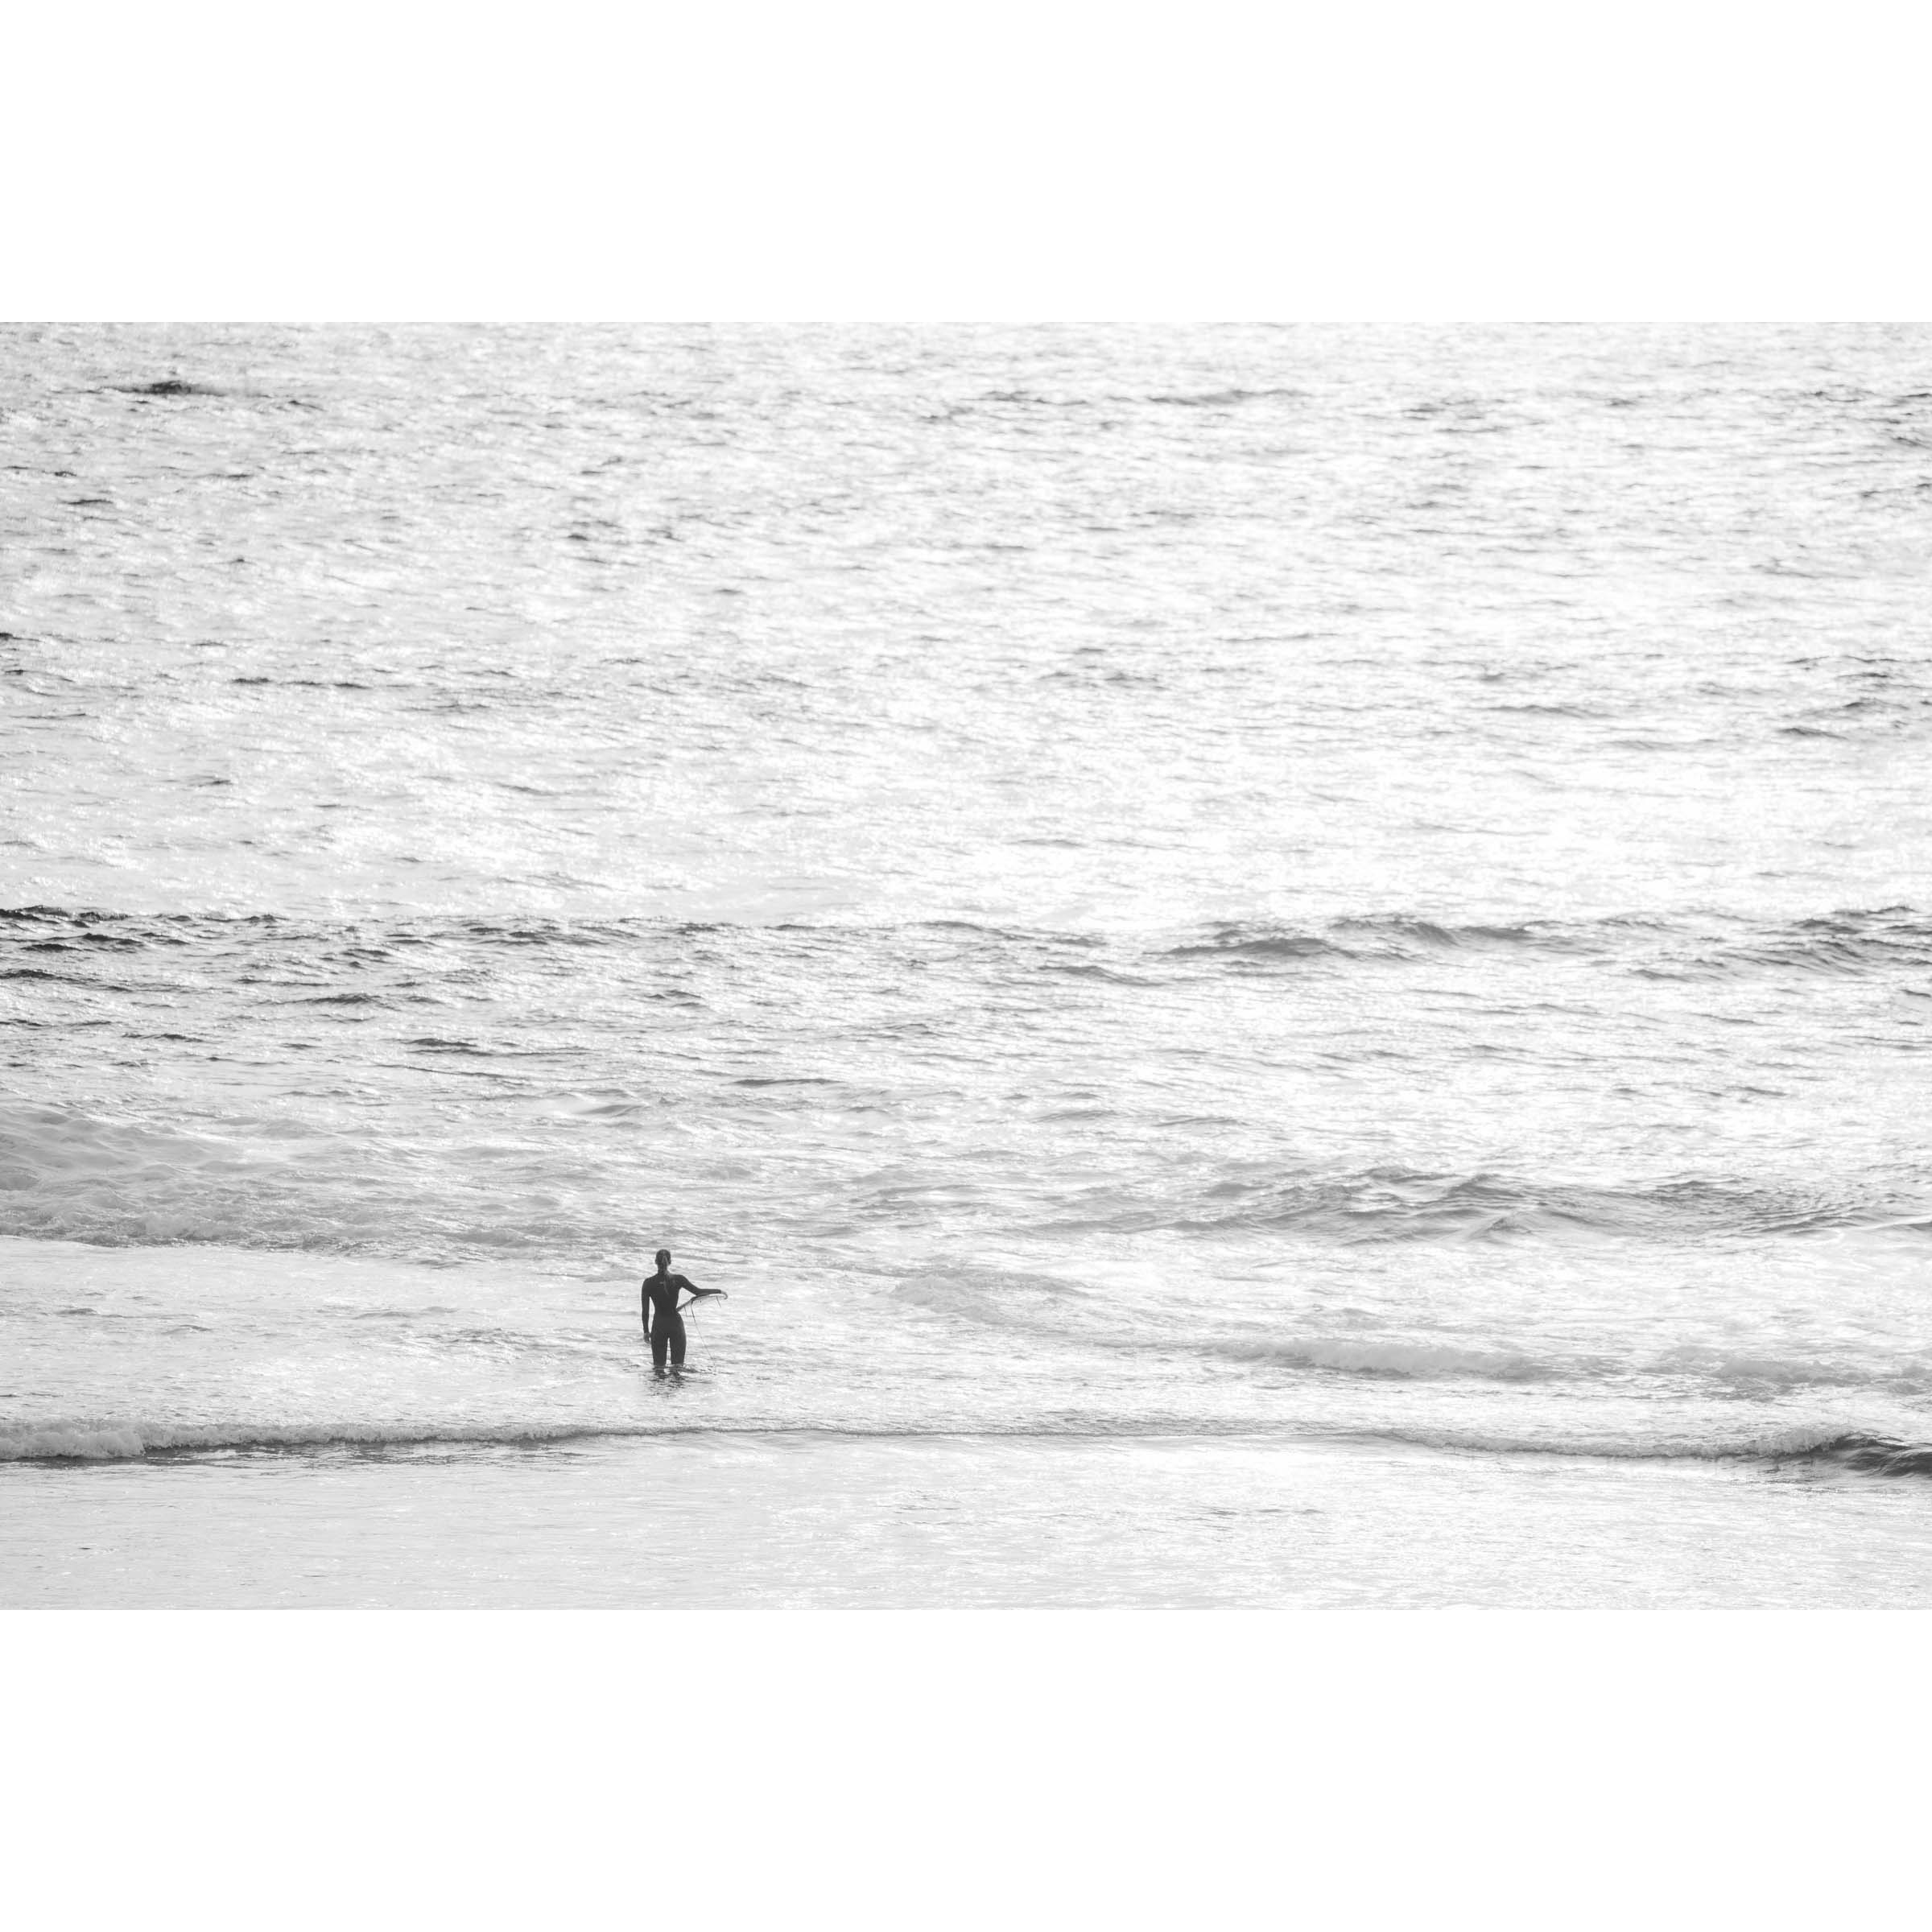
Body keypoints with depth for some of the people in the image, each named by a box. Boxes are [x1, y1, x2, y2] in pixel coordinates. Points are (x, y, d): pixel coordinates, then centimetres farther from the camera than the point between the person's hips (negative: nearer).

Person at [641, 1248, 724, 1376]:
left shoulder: (649, 1283, -6)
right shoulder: (677, 1280, -7)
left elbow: (645, 1310, -3)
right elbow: (698, 1291, -1)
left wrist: (646, 1331, 6)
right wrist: (718, 1291, 13)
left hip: (658, 1325, 0)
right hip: (676, 1323, 0)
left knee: (658, 1366, 8)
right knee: (678, 1364, 6)